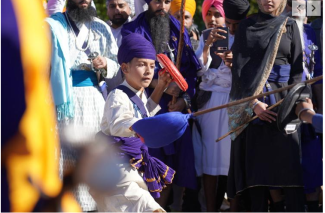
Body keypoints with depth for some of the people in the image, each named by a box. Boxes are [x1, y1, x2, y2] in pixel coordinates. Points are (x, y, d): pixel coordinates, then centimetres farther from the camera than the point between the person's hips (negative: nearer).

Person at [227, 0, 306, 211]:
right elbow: (238, 68, 2)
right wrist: (253, 103, -10)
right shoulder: (246, 27, 9)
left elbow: (297, 68, 6)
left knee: (289, 163, -10)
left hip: (281, 100, 0)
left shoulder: (290, 26, 10)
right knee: (256, 162, -4)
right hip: (251, 99, 0)